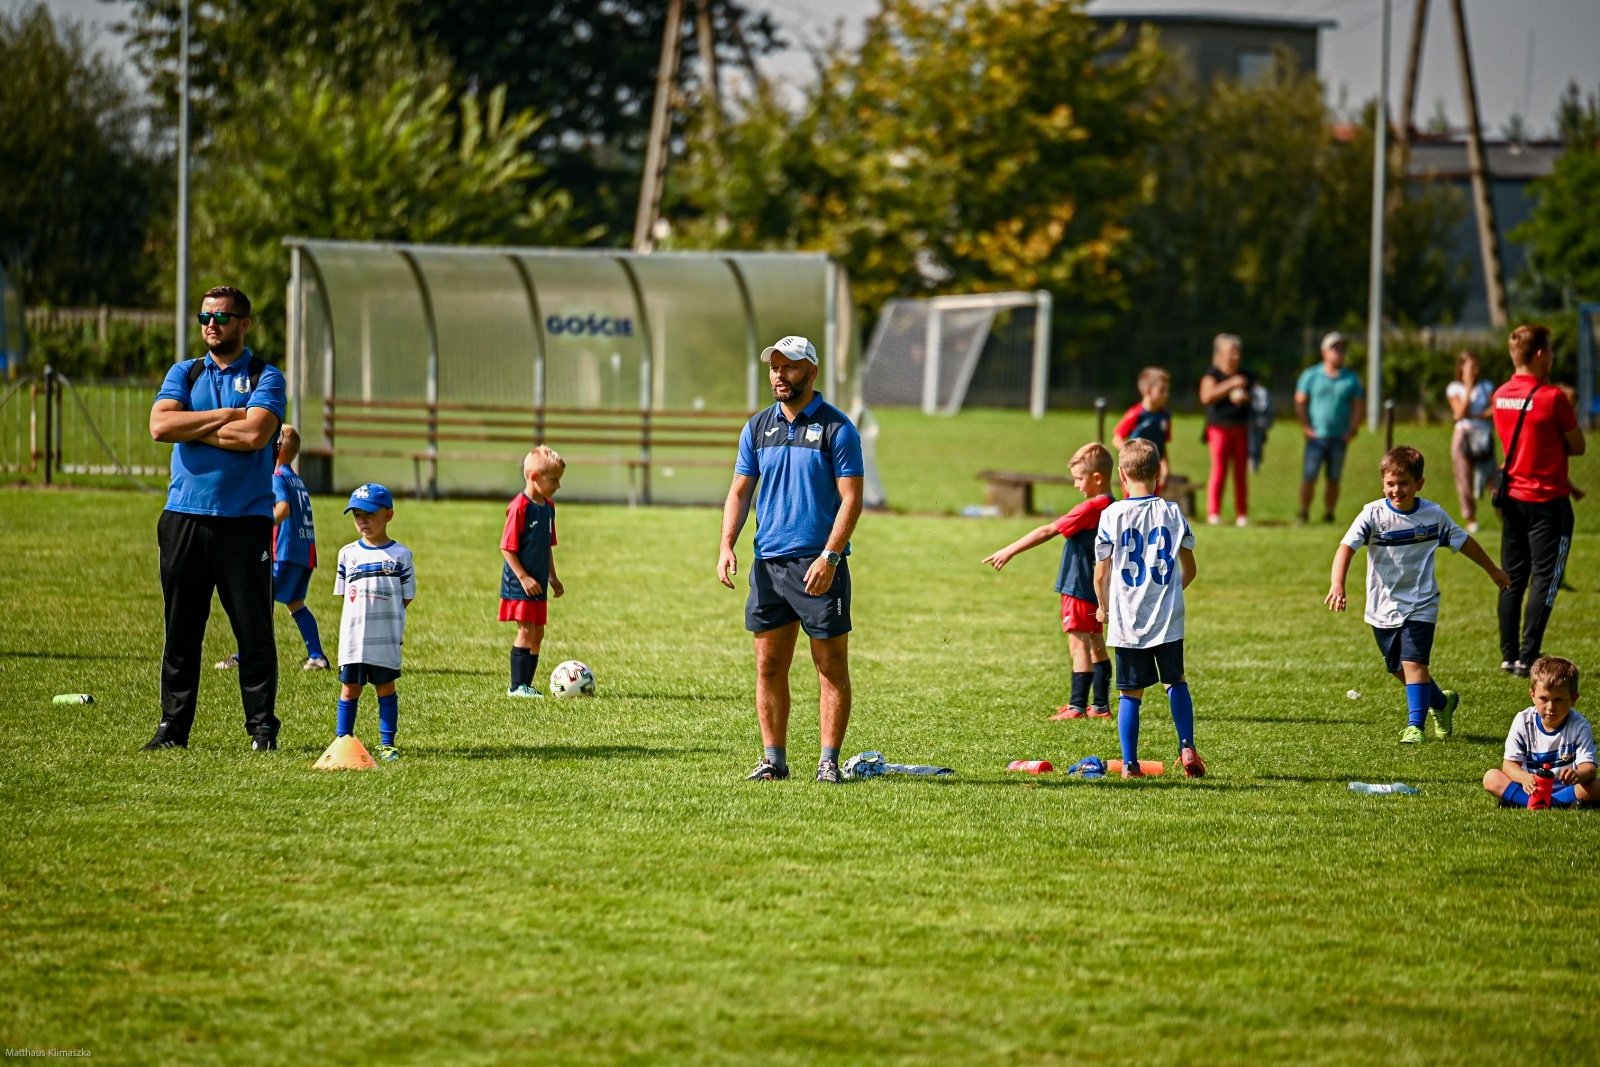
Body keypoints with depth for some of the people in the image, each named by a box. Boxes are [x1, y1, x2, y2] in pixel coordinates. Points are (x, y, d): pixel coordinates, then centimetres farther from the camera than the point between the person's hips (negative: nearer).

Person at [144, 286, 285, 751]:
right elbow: (160, 425, -4)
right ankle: (173, 725, 8)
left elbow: (255, 434, -14)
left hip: (245, 520, -3)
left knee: (254, 628, -2)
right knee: (181, 626, 3)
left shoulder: (265, 377, 4)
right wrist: (225, 416, -7)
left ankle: (262, 726, 5)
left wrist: (192, 428, -5)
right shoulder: (184, 374, 14)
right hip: (184, 516, 3)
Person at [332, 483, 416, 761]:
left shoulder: (400, 555, 1)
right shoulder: (348, 554, 7)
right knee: (350, 688, 5)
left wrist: (384, 614, -3)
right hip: (353, 637, 2)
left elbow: (406, 598, 3)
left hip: (386, 639, -2)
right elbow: (344, 594, 11)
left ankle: (387, 744, 9)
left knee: (386, 687, 3)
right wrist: (363, 614, 0)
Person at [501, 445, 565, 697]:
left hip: (538, 584, 9)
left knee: (538, 634, 10)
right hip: (520, 584, -9)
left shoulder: (548, 507, 10)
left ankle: (527, 684, 16)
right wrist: (523, 577, -20)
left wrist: (552, 578, 19)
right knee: (526, 630, -10)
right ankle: (517, 685, -5)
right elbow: (507, 547, -17)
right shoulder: (519, 507, -17)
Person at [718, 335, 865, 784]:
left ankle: (829, 761, 2)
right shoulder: (758, 427, 11)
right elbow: (740, 491, 14)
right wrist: (727, 546, -1)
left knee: (831, 667, -1)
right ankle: (774, 759, 11)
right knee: (769, 666, 5)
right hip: (768, 562, 5)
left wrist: (829, 557, -18)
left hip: (819, 566, -5)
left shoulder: (836, 428, -5)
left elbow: (851, 498, -8)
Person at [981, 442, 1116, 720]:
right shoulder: (1111, 508, 7)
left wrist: (1010, 551, -20)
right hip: (1096, 587, 10)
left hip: (1079, 588, -10)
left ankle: (1077, 705, -3)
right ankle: (1101, 705, 19)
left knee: (1078, 645, -5)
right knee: (1096, 646, 14)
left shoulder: (1091, 508, -21)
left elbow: (1048, 531, -21)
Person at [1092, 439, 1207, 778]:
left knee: (1130, 693, 5)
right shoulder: (1173, 513, -1)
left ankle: (1129, 763, 3)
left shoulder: (1111, 515, -6)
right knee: (1176, 681, 19)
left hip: (1126, 622, -1)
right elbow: (1189, 569, 7)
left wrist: (1104, 608, 14)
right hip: (1168, 619, 1)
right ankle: (1187, 748, 8)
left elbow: (1101, 574, -4)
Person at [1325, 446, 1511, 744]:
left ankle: (1415, 725, -12)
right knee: (1398, 669, 13)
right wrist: (1338, 584, -40)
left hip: (1420, 604, -2)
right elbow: (1346, 547, -23)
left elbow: (1464, 542, 11)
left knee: (1413, 662, -16)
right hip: (1383, 606, 2)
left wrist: (1493, 571, 22)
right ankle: (1441, 702, 37)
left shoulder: (1433, 515, -5)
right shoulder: (1374, 514, -11)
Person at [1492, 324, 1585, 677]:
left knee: (1513, 578, 12)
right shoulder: (1552, 398, -16)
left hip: (1513, 498, 6)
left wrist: (1547, 450, 8)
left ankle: (1509, 655, 13)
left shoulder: (1501, 396, 4)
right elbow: (1578, 447, -6)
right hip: (1547, 500, -6)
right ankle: (1528, 658, -5)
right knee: (1544, 579, -1)